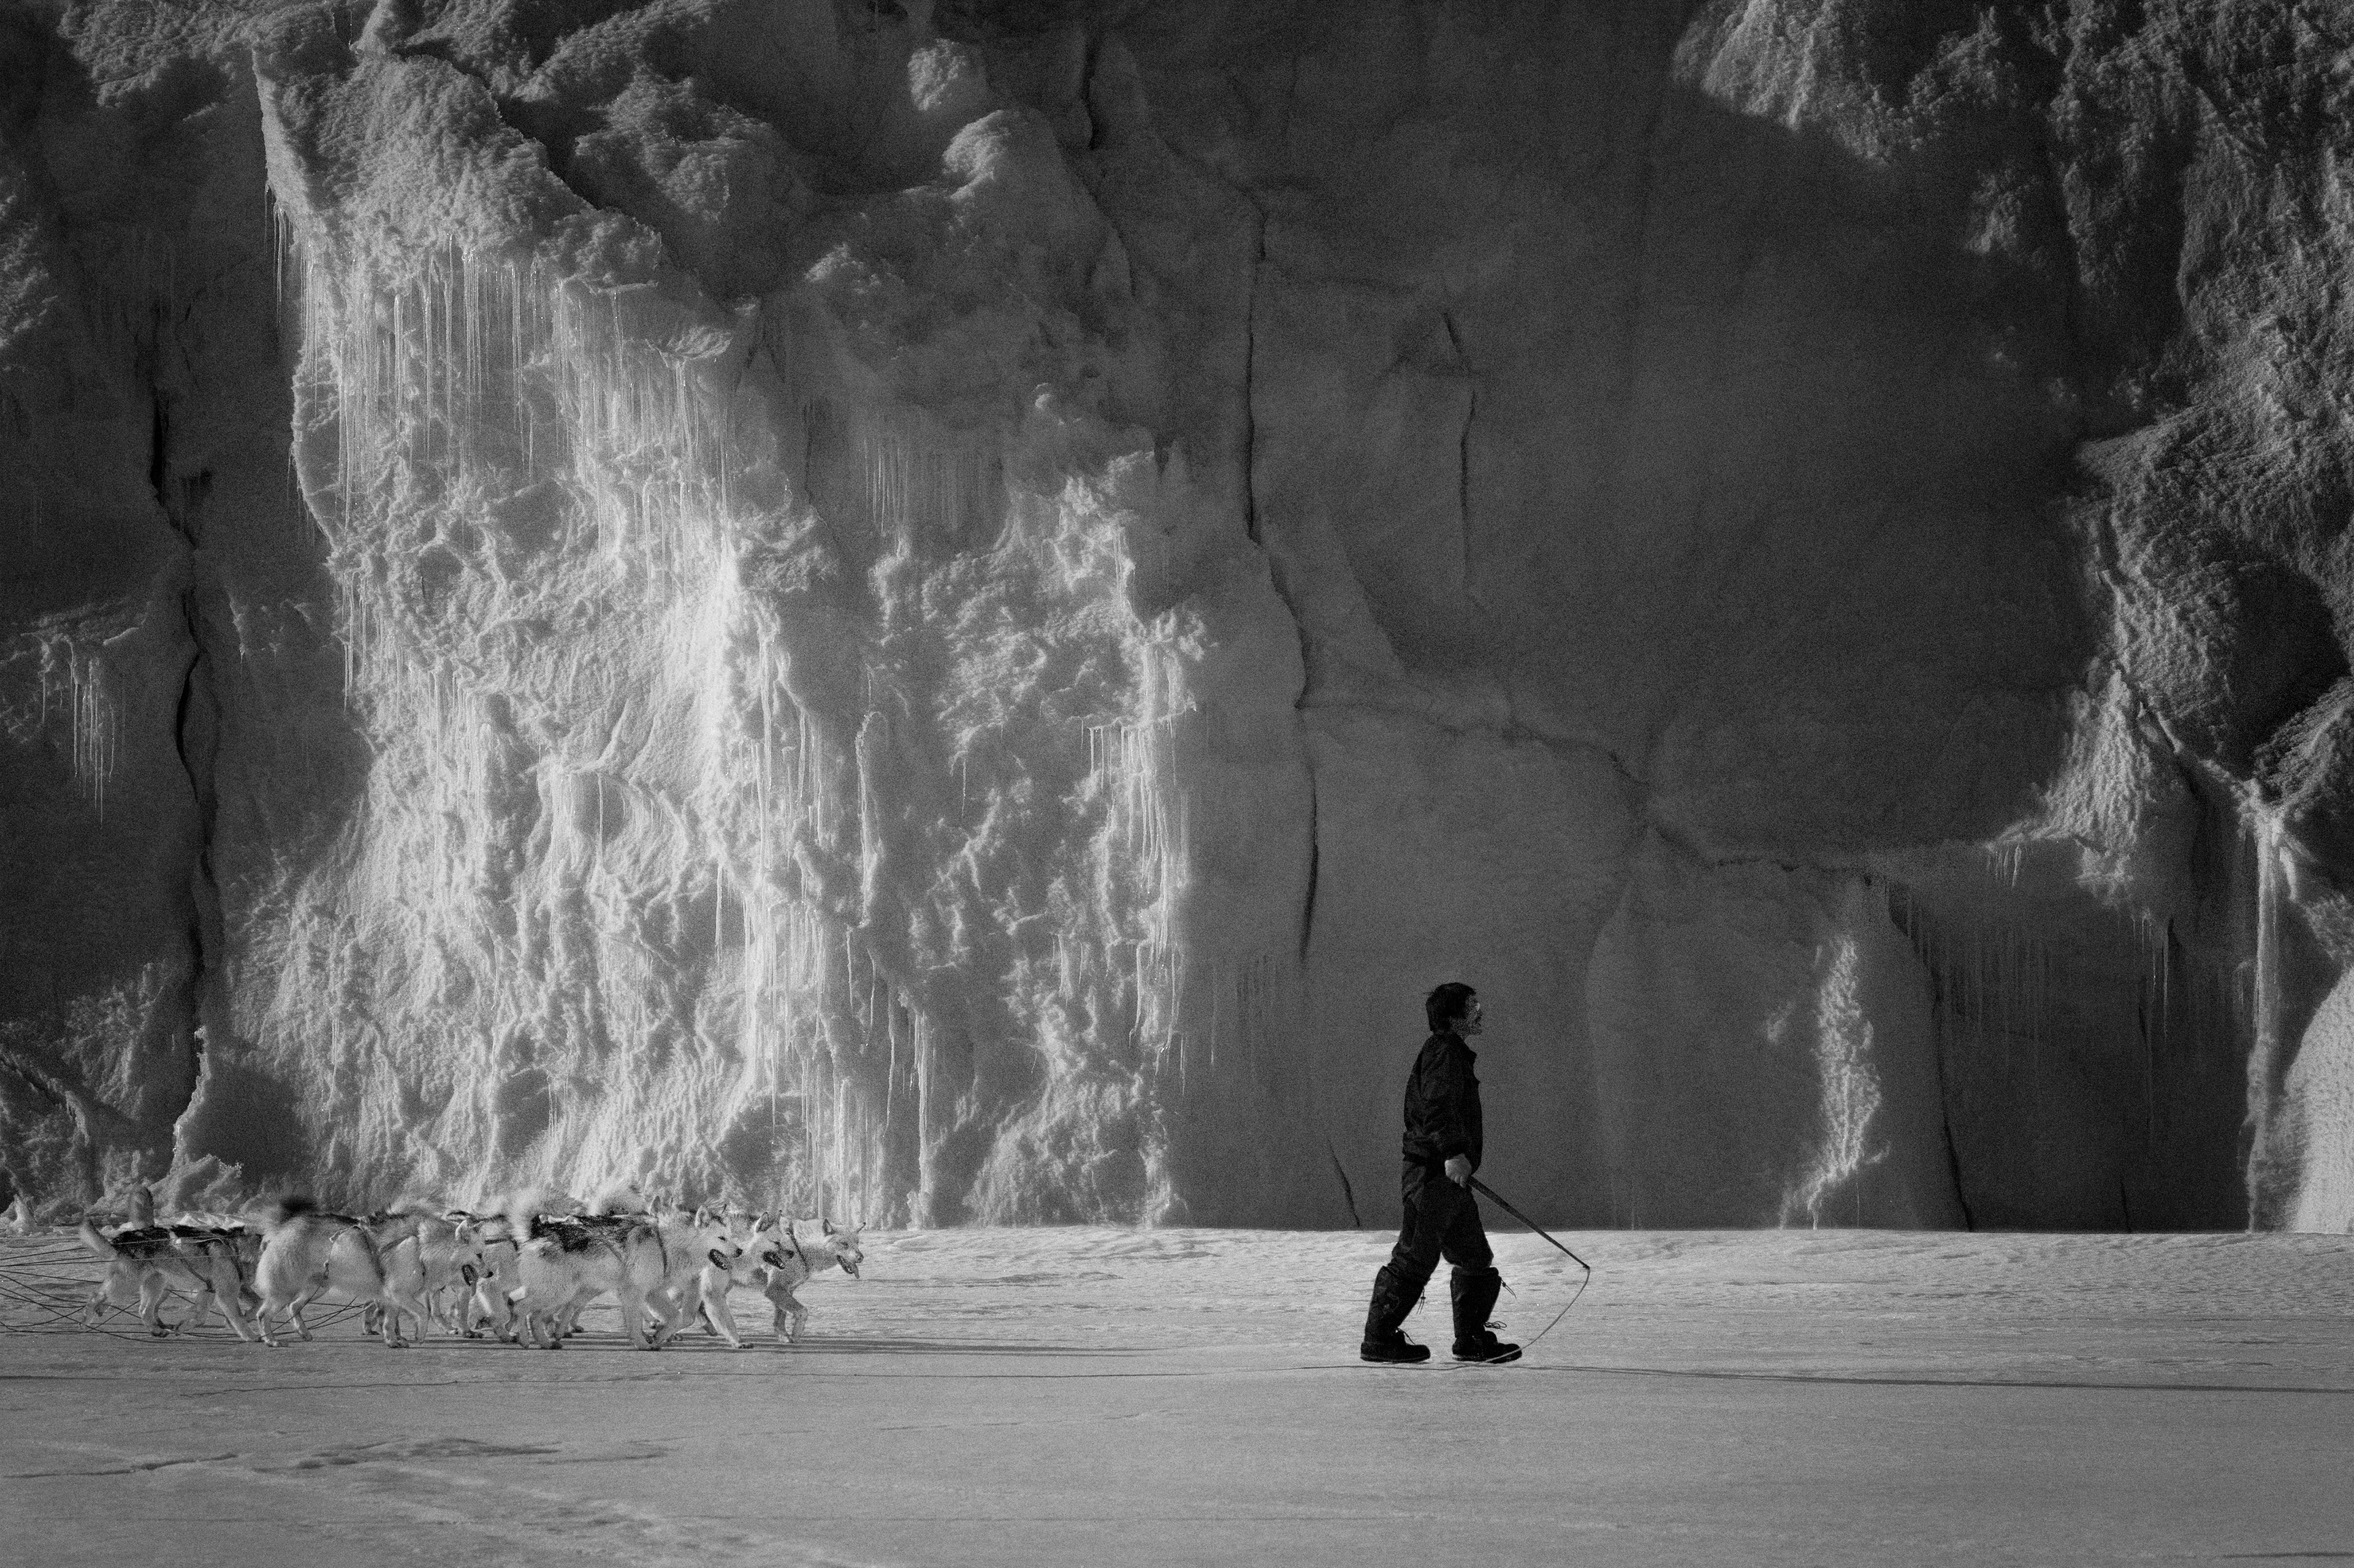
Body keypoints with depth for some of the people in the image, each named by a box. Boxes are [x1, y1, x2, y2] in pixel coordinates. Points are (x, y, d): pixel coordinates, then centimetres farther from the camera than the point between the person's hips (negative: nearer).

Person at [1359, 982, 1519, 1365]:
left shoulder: (1453, 1052, 23)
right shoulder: (1445, 1049, -9)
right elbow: (1438, 1104, -23)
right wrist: (1453, 1151, -32)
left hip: (1450, 1177, 11)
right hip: (1435, 1171, -11)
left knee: (1476, 1260, 12)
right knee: (1414, 1258, -8)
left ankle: (1472, 1339, 18)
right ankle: (1378, 1339, -6)